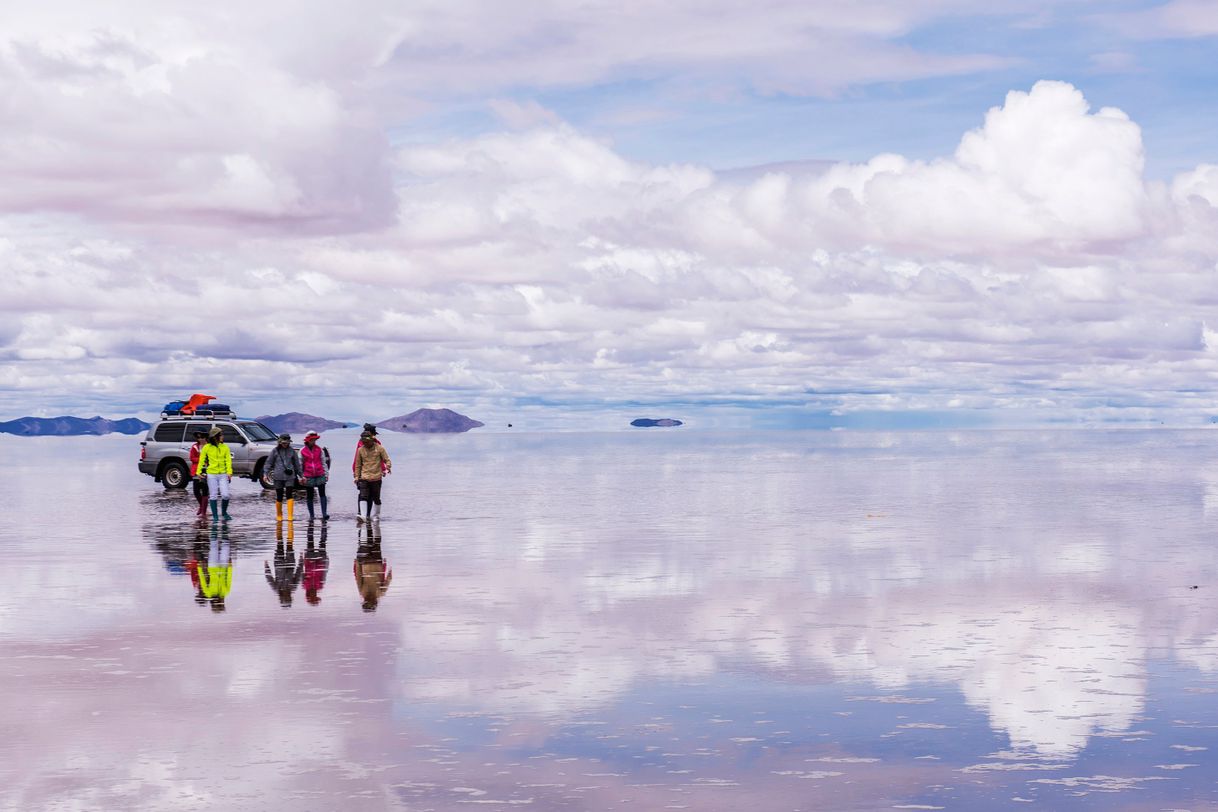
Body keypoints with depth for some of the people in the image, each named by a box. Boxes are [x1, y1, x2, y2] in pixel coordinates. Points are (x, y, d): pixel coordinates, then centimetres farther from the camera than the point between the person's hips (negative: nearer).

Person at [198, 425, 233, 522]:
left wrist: (229, 472, -13)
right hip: (211, 475, -1)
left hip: (223, 474, 1)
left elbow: (228, 460, -1)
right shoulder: (207, 447, -1)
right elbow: (201, 460, 6)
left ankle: (224, 513, 19)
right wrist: (199, 472, 1)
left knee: (225, 495, -4)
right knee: (213, 495, 2)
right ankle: (215, 516, 10)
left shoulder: (225, 447, 3)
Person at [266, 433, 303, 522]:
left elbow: (297, 464, 13)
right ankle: (279, 515, 20)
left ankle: (290, 516, -15)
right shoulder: (275, 450, 3)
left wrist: (300, 475, 14)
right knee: (279, 497, 4)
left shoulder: (292, 451, 7)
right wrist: (267, 474, -3)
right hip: (278, 477, 0)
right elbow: (269, 462, 6)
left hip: (290, 476, 0)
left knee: (289, 495, -12)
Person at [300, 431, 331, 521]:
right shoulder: (303, 451, 3)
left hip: (320, 475, 0)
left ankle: (324, 514, -12)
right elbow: (300, 464, 8)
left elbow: (323, 462, 11)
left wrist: (326, 473, 7)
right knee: (309, 496, 7)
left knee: (322, 494, -9)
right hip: (308, 476, 0)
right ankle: (311, 516, 16)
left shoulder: (319, 449, 6)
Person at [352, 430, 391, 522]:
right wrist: (357, 476, 6)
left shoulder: (379, 448, -1)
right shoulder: (360, 450, 4)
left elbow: (387, 460, 1)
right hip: (364, 477, 0)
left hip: (376, 477, 0)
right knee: (363, 496, -15)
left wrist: (388, 467, -19)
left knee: (376, 498, 9)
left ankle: (376, 516, 23)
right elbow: (357, 465, 10)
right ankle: (361, 514, -24)